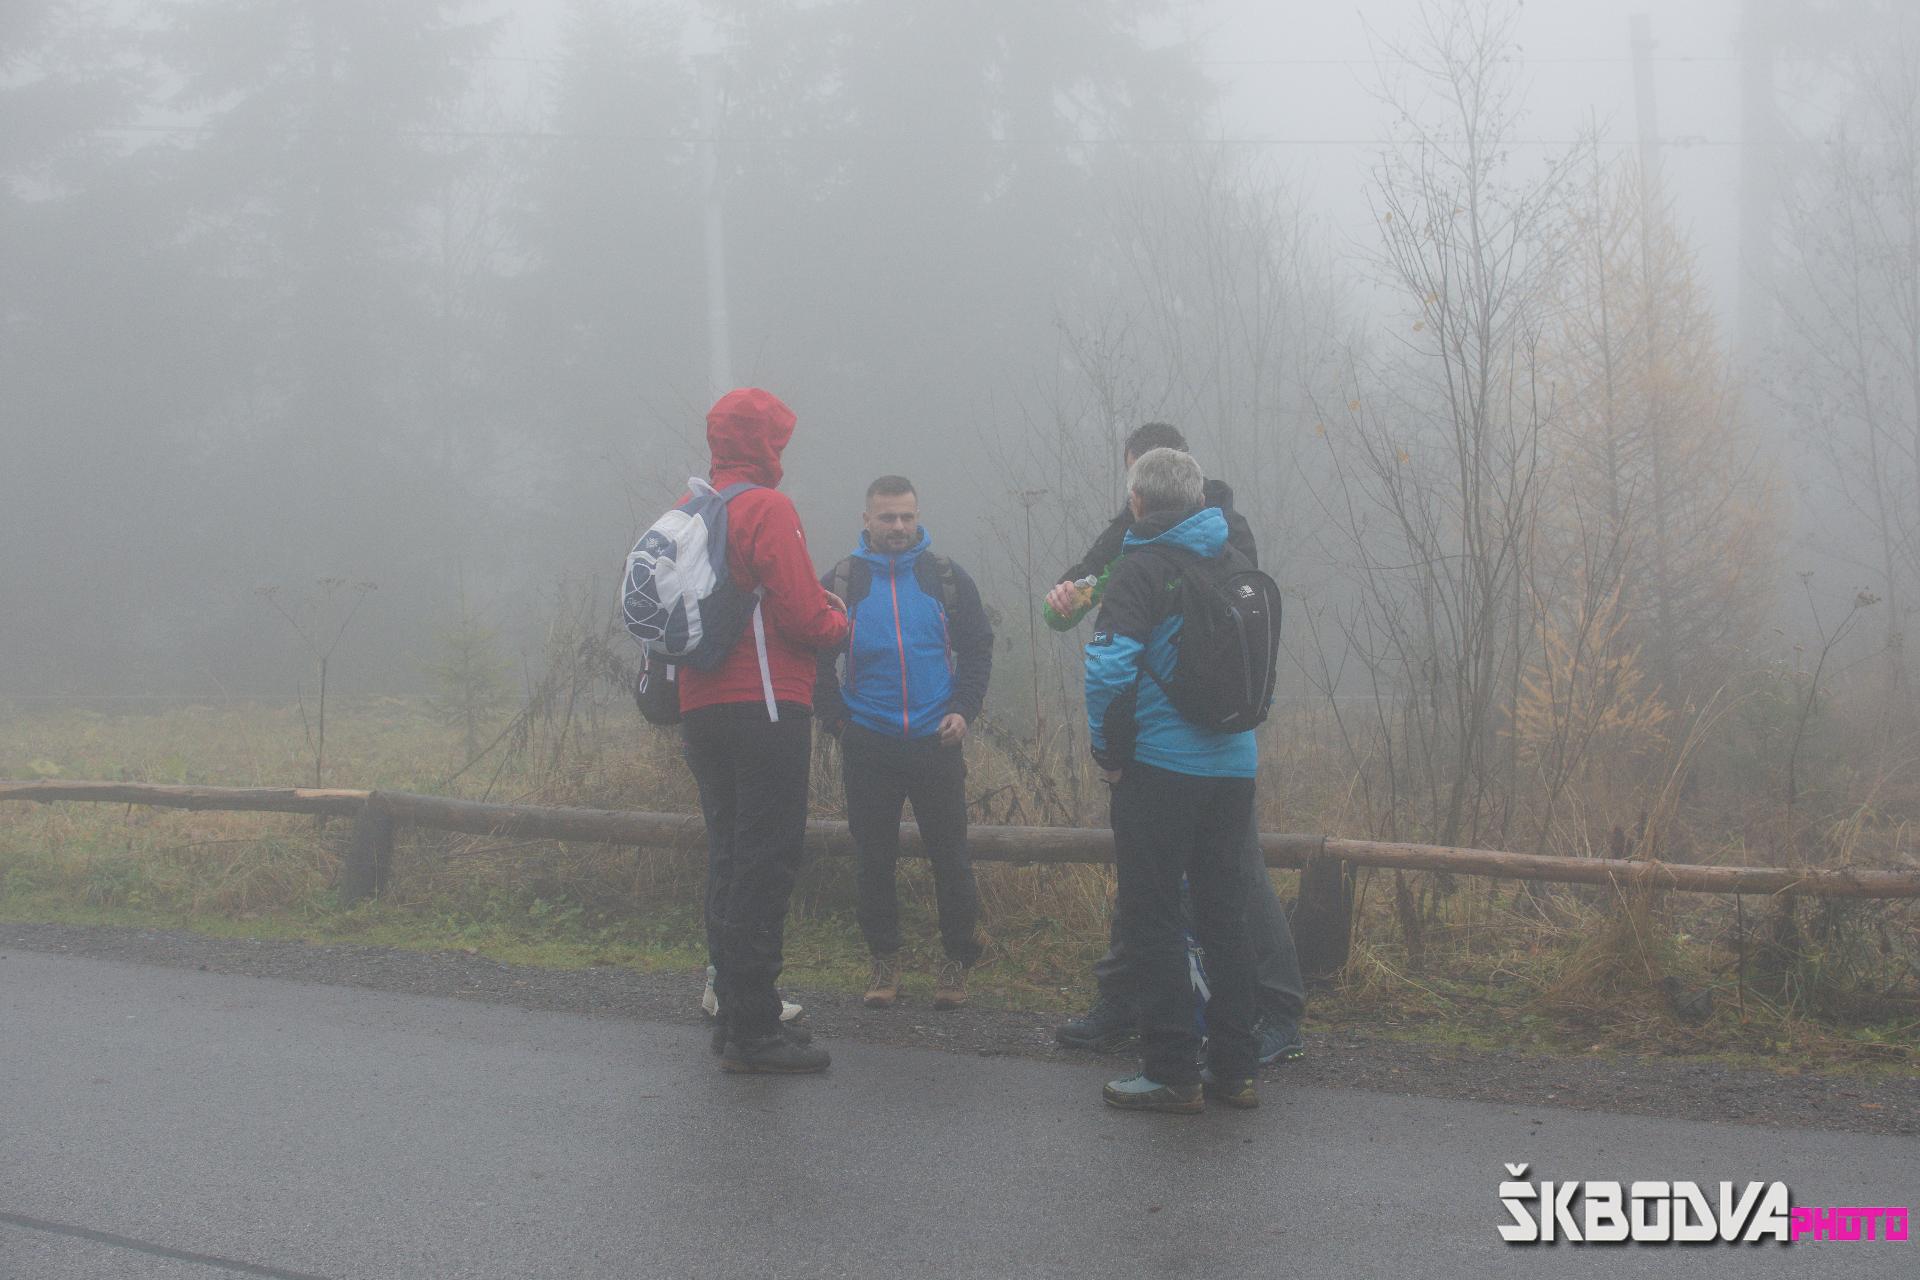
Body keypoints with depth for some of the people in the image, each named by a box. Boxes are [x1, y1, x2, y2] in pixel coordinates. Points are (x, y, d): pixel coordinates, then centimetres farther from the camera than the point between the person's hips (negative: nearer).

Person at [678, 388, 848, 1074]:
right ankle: (752, 1032, -6)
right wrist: (840, 619, 5)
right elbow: (802, 618, -16)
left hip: (701, 709, 8)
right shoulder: (768, 508, -11)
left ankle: (735, 1017, 19)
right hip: (766, 706, -8)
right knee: (766, 863, -6)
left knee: (729, 858, 14)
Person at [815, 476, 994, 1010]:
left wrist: (963, 710, -3)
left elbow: (978, 647, 9)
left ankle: (957, 962, 12)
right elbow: (816, 658, 10)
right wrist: (836, 719, 1)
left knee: (950, 856, 2)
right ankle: (884, 961, 17)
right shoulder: (841, 582, 3)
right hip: (868, 747, 0)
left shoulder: (947, 578, 4)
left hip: (936, 744, 0)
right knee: (874, 859, 5)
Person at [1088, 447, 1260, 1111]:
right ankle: (1233, 1069, 16)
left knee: (1152, 915, 1)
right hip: (1234, 762, 7)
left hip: (1162, 764, -6)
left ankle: (1172, 1073, 1)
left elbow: (1111, 666, -20)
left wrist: (1108, 749, -9)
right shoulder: (1233, 563, 10)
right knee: (1224, 913, 13)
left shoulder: (1143, 567, -11)